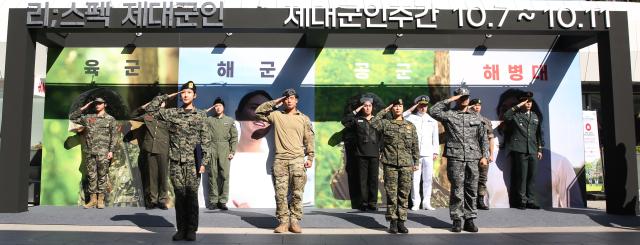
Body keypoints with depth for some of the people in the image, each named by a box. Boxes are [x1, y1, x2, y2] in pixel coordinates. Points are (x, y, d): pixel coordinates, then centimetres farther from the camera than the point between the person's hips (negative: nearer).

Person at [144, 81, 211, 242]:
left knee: (192, 196, 0)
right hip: (175, 162, 2)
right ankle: (181, 229, 14)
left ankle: (191, 230, 9)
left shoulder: (201, 116, 3)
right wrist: (166, 97, 4)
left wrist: (204, 162, -7)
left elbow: (206, 141, 1)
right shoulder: (172, 113, 8)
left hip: (193, 163, -1)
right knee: (179, 196, 5)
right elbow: (150, 109, 5)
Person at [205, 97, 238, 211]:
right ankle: (213, 201, 6)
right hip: (212, 149, 0)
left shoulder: (229, 120, 12)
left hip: (225, 151, 0)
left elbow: (234, 137, 8)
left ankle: (222, 201, 3)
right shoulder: (209, 120, 11)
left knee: (224, 175, -3)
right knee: (212, 175, 1)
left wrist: (232, 151, 0)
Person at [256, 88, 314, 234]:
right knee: (280, 193, -1)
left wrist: (310, 158, 4)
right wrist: (275, 103, 6)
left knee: (297, 193, 0)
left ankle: (294, 221, 7)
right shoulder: (276, 115, 12)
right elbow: (258, 112, 7)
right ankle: (283, 222, 7)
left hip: (298, 160, 0)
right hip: (280, 160, 0)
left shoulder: (304, 118, 12)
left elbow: (309, 140, 11)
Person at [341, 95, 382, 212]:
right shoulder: (357, 120, 10)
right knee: (363, 179, 1)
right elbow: (344, 121, -4)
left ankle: (373, 202, 8)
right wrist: (355, 111, -3)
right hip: (361, 154, 0)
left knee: (373, 179, 1)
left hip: (374, 154, 1)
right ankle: (364, 203, 8)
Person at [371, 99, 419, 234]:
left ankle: (401, 222, 11)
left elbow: (415, 146, 14)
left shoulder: (410, 126, 12)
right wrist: (384, 111, 0)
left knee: (404, 194, 3)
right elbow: (373, 123, -10)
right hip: (390, 164, -2)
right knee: (391, 194, 0)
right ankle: (392, 222, 8)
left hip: (406, 165, 2)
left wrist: (416, 162, 9)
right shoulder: (385, 123, 7)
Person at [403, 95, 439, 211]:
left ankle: (426, 202, 10)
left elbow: (435, 137, 18)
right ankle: (415, 202, 5)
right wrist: (410, 110, -4)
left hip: (428, 153, 2)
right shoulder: (411, 118, 8)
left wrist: (435, 152, 12)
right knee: (415, 178, -2)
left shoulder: (432, 120, 16)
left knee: (428, 179, 2)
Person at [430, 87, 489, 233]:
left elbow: (483, 138, 16)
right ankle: (457, 220, 6)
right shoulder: (449, 115, 6)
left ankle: (469, 220, 14)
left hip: (473, 158, 4)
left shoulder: (475, 117, 17)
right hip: (455, 157, -3)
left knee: (471, 190, 5)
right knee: (457, 190, -3)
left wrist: (484, 156, 7)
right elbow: (434, 111, -13)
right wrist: (449, 100, -6)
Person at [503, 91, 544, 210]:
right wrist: (518, 106, -11)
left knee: (532, 177, 4)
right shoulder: (515, 115, 5)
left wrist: (539, 149, 15)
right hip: (520, 151, -4)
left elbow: (538, 134, 21)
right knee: (521, 176, -4)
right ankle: (522, 201, 4)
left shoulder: (535, 117, 20)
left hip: (533, 151, 4)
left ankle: (531, 201, 10)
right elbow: (506, 116, -18)